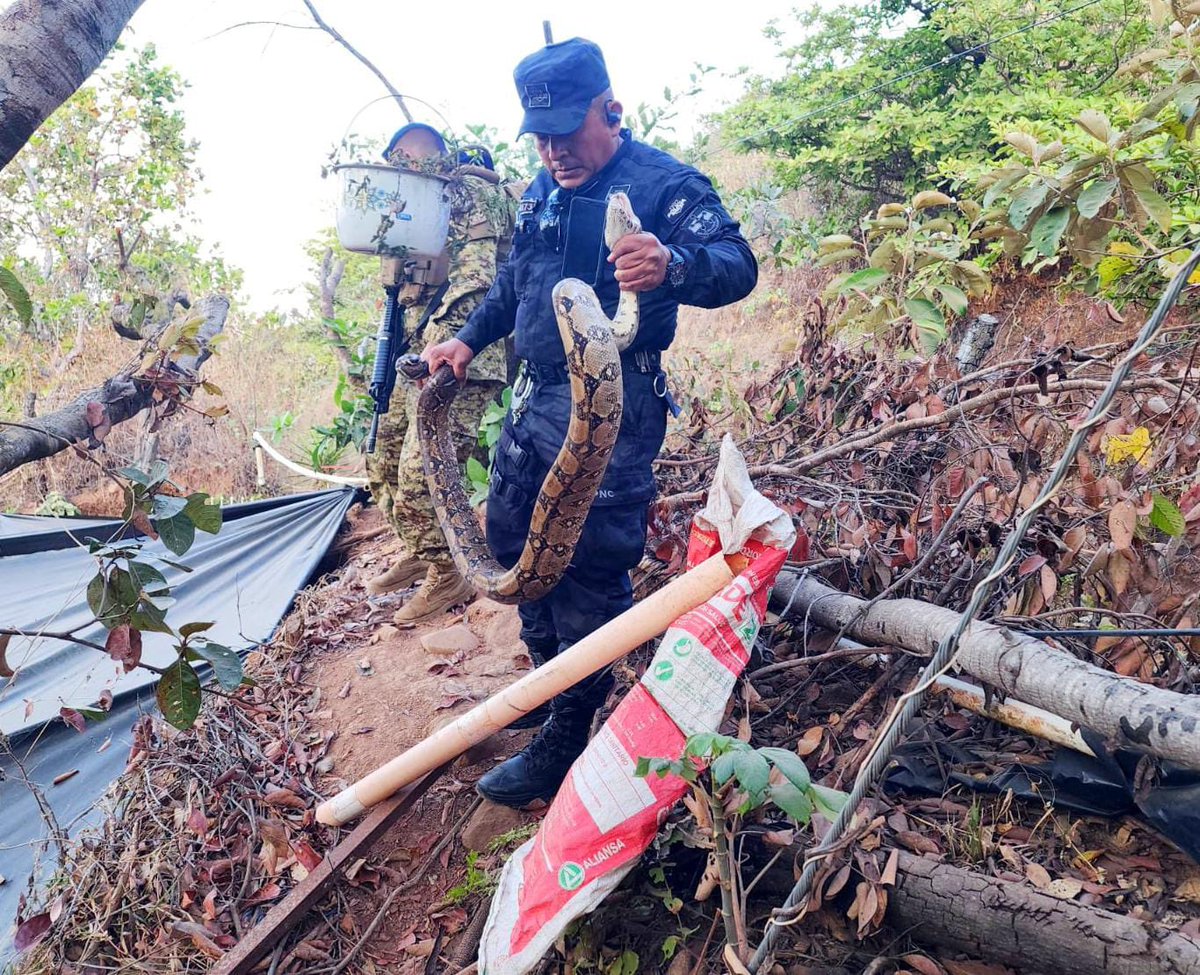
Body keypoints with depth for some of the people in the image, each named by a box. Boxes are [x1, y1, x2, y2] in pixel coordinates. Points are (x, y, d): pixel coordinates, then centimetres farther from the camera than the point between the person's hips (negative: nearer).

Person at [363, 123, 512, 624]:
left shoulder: (470, 191, -5)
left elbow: (477, 267, -19)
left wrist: (443, 326, -28)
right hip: (419, 357, 11)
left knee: (422, 471, -15)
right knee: (383, 459, 13)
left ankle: (449, 574, 0)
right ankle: (417, 551, 28)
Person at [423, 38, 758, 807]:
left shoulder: (661, 183, -12)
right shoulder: (541, 193, 12)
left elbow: (737, 265, -27)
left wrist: (673, 265, -47)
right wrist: (469, 340, 18)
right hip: (536, 396, 9)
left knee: (591, 569, -6)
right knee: (513, 537, 17)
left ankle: (563, 749, 7)